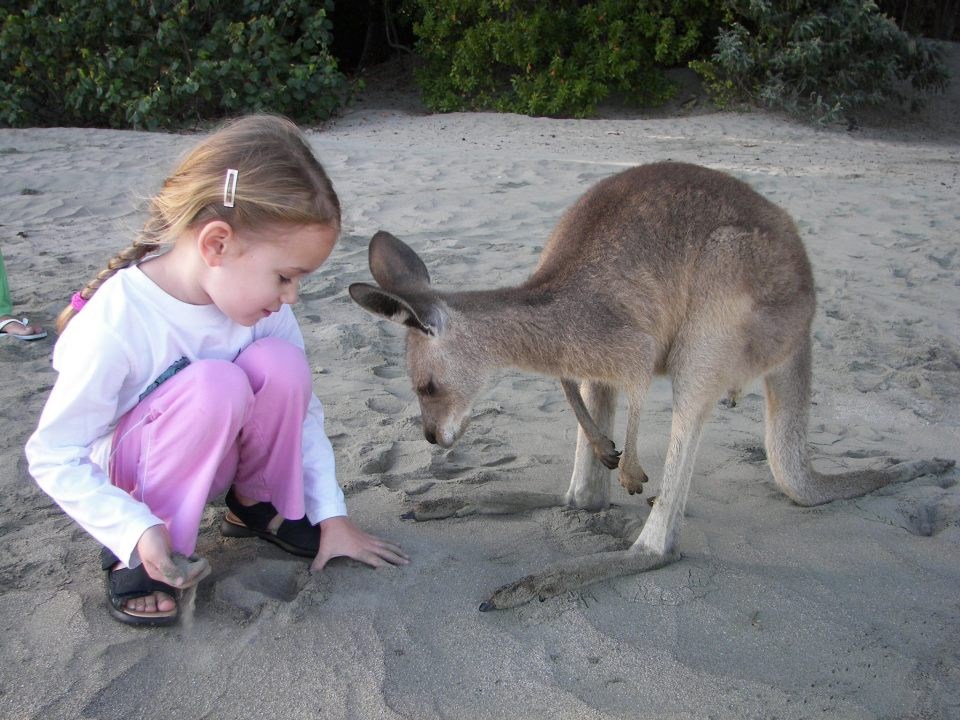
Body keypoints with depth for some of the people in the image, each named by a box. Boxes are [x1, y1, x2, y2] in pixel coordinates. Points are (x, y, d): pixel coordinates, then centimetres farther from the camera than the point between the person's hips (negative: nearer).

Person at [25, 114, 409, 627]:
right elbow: (54, 457, -22)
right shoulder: (115, 321, -30)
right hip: (126, 469, -4)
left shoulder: (260, 305, -14)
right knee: (213, 385, -35)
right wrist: (138, 534, -33)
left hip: (211, 457, 5)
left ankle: (258, 506, 2)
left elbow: (300, 407, -3)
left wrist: (333, 516, -5)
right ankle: (135, 561, -15)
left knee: (280, 363, -25)